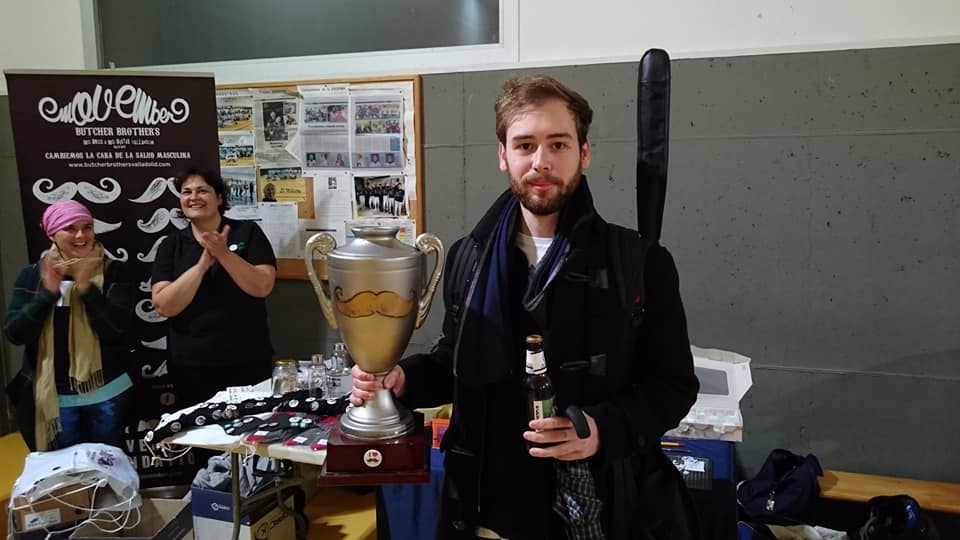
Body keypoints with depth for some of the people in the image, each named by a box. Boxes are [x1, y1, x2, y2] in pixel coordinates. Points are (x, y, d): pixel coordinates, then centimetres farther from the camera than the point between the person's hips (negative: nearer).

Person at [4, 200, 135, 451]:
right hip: (54, 397, 1)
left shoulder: (113, 271, -7)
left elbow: (117, 328, -16)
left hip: (108, 393, -1)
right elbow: (15, 333, -8)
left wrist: (86, 287, -26)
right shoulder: (32, 275, 0)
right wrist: (48, 291, -19)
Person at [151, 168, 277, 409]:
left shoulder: (248, 232, -1)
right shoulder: (171, 245, 3)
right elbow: (164, 306, -9)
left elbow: (262, 287, -12)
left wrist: (224, 254, -21)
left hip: (248, 362, -1)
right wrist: (203, 263, -18)